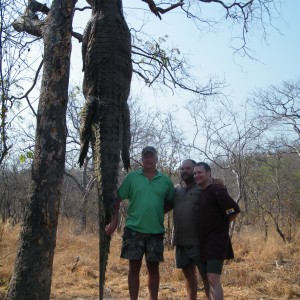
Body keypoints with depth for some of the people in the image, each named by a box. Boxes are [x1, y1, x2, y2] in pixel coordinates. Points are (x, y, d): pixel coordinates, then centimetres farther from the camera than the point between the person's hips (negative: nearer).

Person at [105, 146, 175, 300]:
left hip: (156, 231, 1)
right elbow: (118, 198, 1)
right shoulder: (132, 177, 1)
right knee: (134, 268, 6)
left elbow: (172, 202, 13)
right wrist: (114, 220, -5)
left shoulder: (165, 181, 5)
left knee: (153, 268, 10)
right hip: (134, 229, -1)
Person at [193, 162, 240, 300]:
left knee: (213, 279, -15)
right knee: (205, 279, 13)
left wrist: (222, 225, -4)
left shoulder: (216, 190, -12)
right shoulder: (197, 193, 12)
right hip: (202, 243, 8)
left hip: (216, 242, -8)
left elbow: (234, 210, -18)